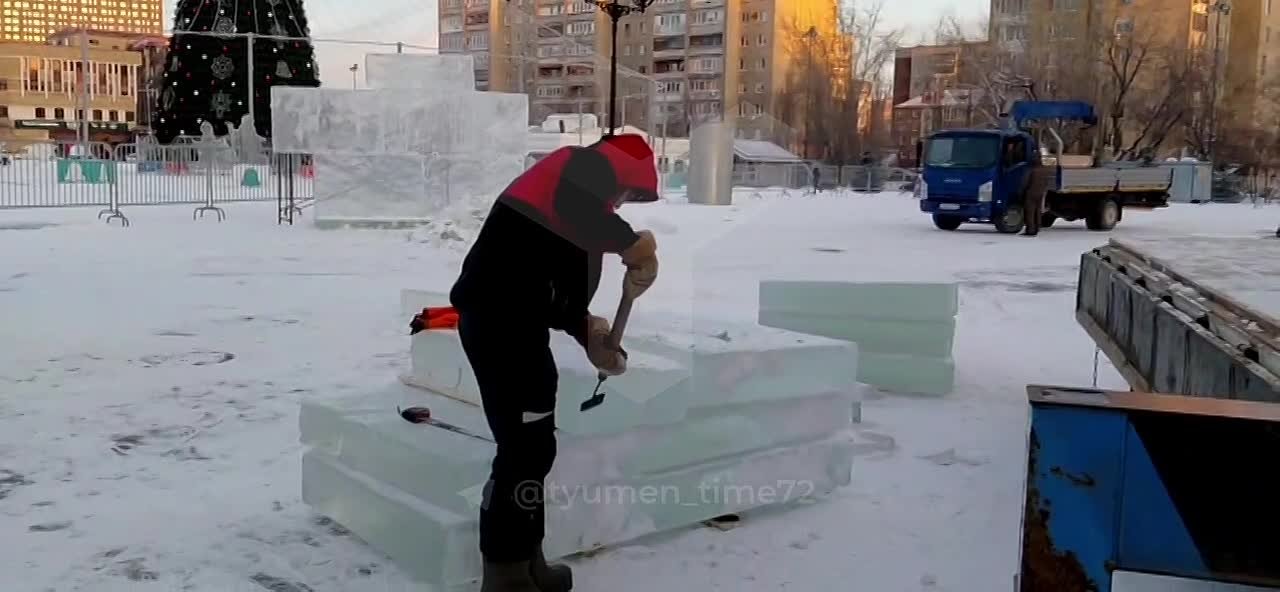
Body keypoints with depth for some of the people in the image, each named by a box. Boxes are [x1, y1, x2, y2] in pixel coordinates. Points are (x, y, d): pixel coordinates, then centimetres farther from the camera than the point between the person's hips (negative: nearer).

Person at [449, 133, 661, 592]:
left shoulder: (577, 186, 28)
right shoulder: (591, 165, 2)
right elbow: (571, 207, -23)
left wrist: (587, 331, 14)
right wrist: (634, 244, -11)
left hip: (504, 317, 10)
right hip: (502, 319, -10)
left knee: (531, 446, 15)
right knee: (527, 447, -5)